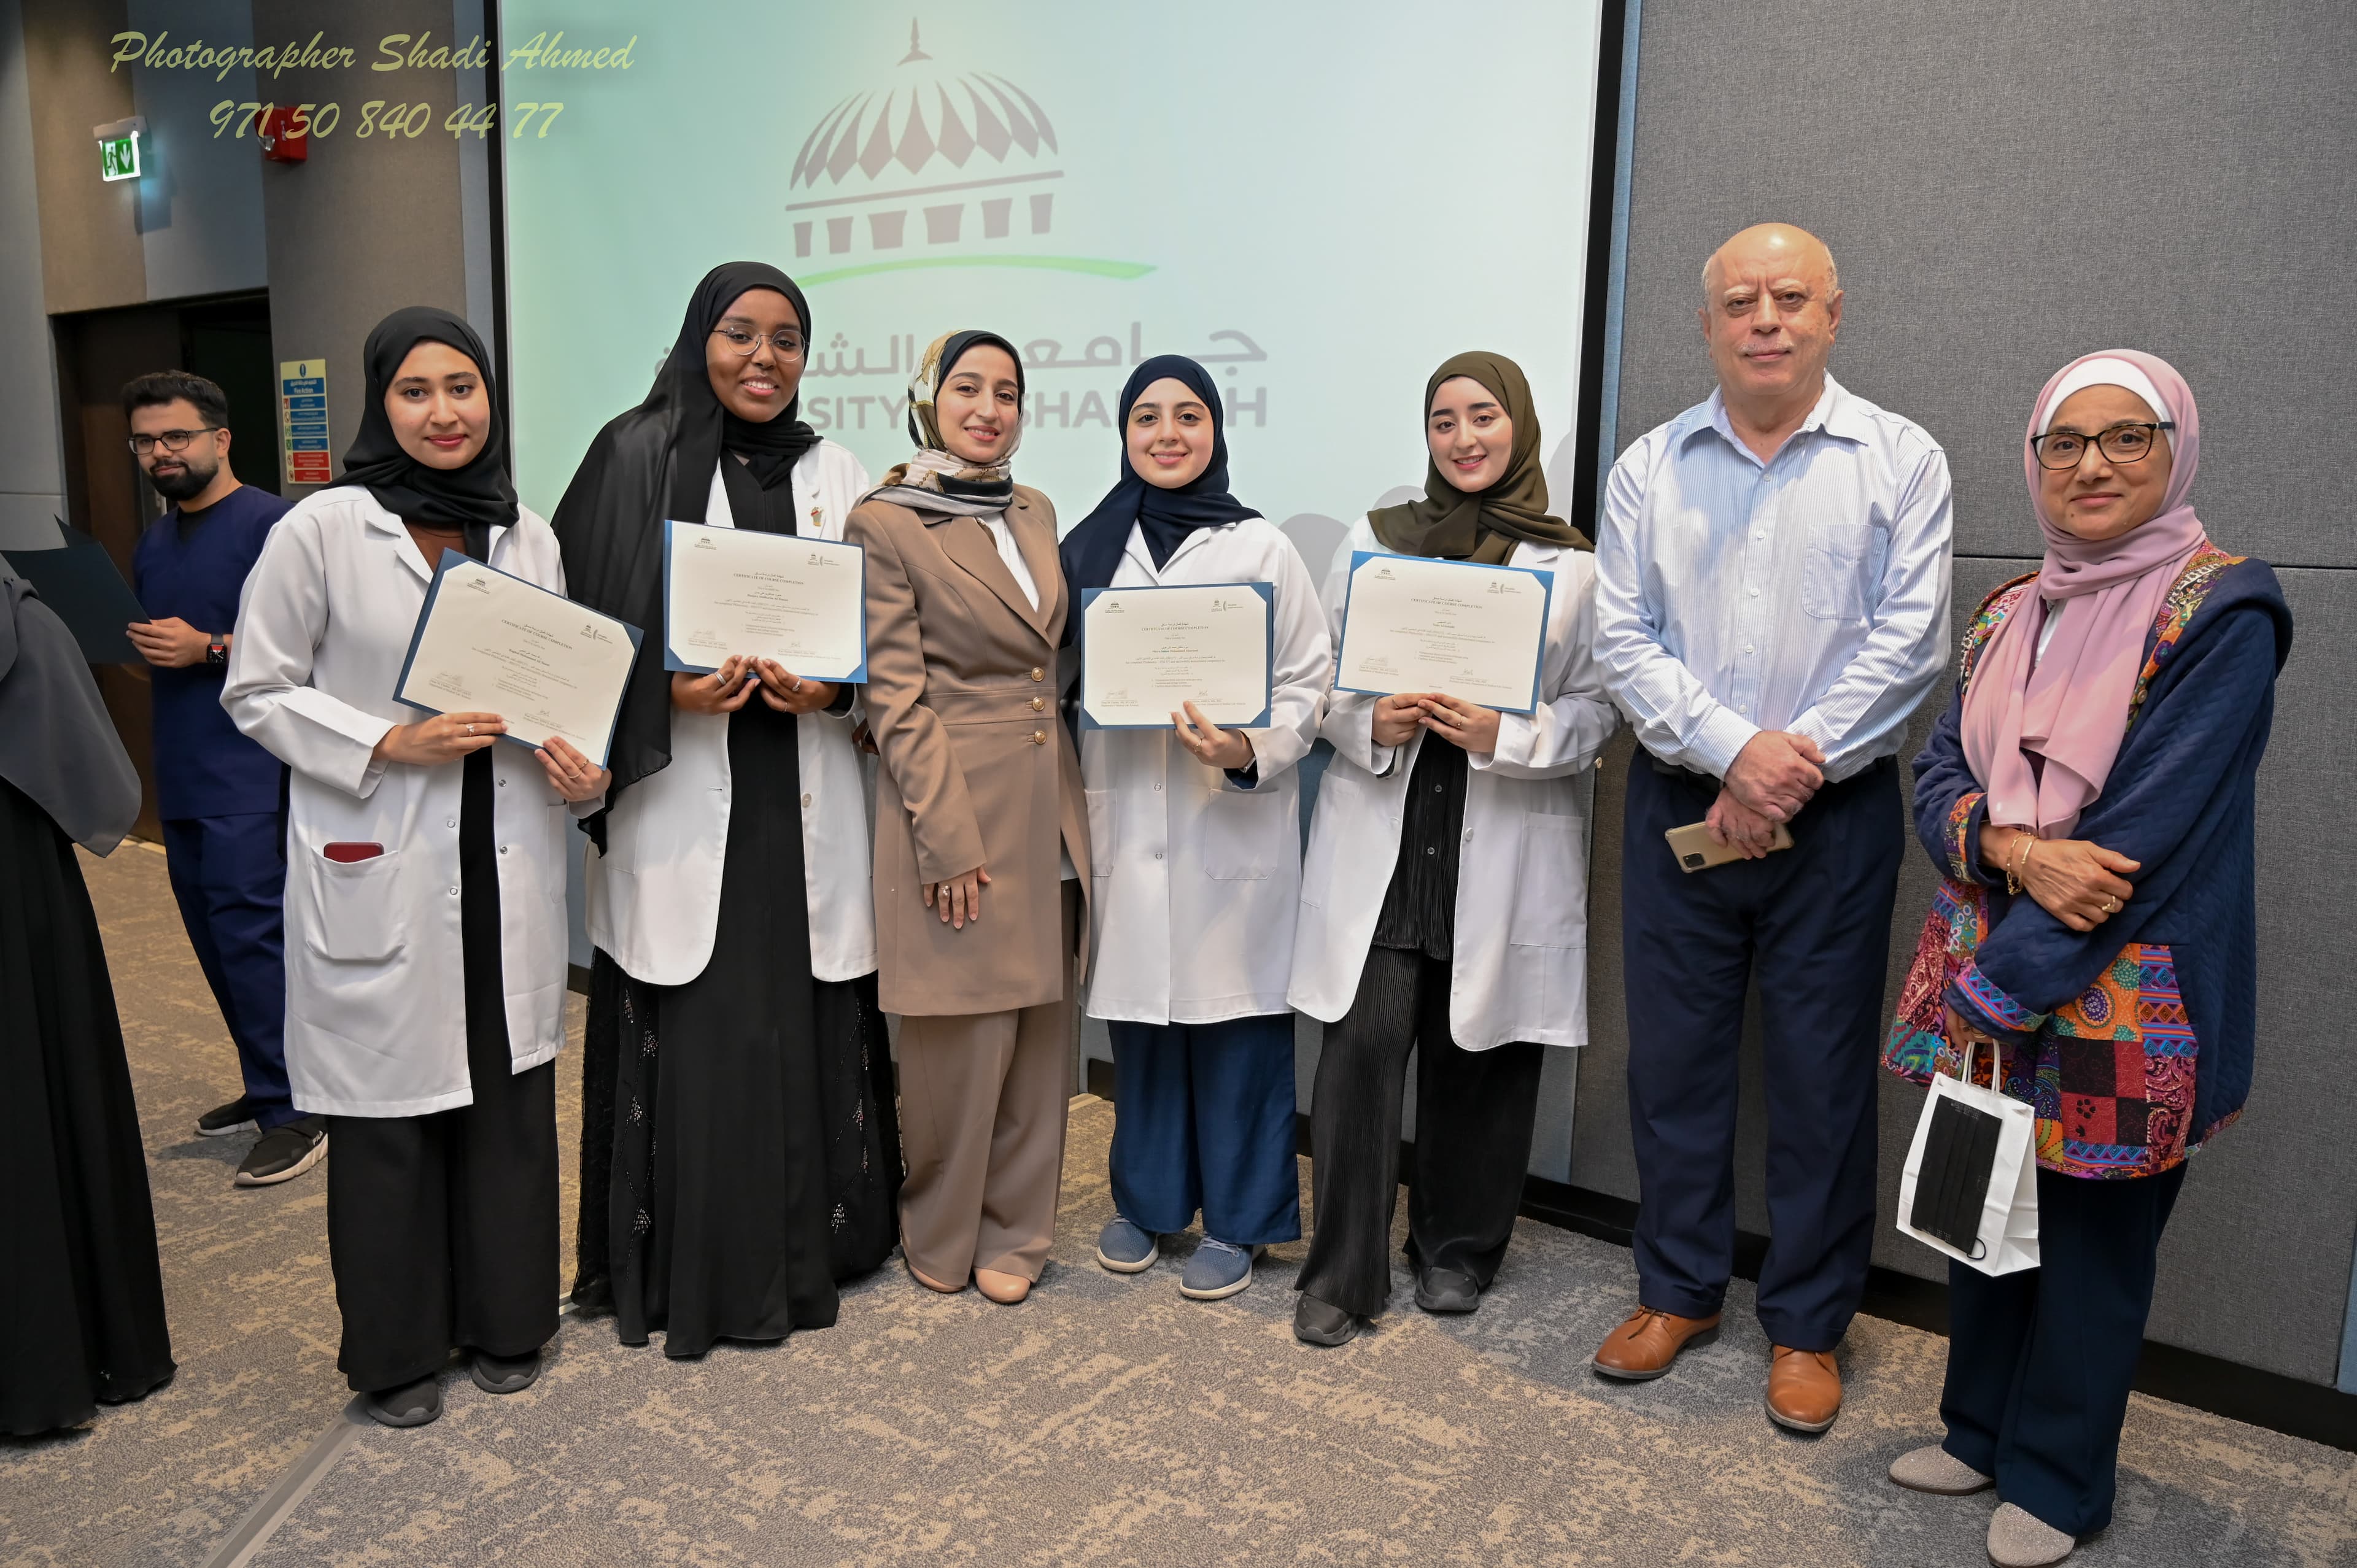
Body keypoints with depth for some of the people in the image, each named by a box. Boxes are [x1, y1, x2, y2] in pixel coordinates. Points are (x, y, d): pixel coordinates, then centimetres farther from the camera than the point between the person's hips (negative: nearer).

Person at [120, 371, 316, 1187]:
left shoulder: (270, 523, -8)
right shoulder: (154, 540, 18)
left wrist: (208, 647, -21)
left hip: (250, 775, -9)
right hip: (182, 774, 9)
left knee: (250, 937, -10)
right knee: (216, 937, 13)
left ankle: (295, 1113, -2)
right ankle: (267, 1084, 24)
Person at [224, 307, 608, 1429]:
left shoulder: (529, 537, 7)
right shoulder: (320, 530, -6)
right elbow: (256, 691, -2)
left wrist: (579, 770, -5)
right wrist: (389, 744, -16)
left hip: (508, 859, 4)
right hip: (378, 869, -3)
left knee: (511, 1090, 11)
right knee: (388, 1103, 6)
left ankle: (505, 1317, 30)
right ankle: (397, 1349, 25)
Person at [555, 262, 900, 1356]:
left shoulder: (836, 477, 11)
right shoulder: (636, 457, 2)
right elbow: (581, 623, 0)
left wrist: (832, 688, -8)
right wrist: (668, 692, -15)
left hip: (806, 800, 3)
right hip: (679, 799, -2)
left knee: (807, 1018, 5)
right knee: (690, 1030, 0)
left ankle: (808, 1245, 23)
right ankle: (685, 1270, 16)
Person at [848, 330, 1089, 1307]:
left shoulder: (1036, 514, 13)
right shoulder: (886, 524, -6)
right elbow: (896, 696, -10)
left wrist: (1072, 802, 13)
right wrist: (947, 839, -15)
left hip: (1047, 810, 6)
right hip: (954, 808, -6)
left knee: (1038, 1032, 11)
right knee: (962, 1040, 3)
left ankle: (1012, 1230, 27)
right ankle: (940, 1236, 24)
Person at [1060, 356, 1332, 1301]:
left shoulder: (1261, 549, -1)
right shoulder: (1089, 547, 9)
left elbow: (1309, 683, -2)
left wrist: (1248, 752, -19)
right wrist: (1073, 804, 1)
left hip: (1233, 824, -3)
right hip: (1125, 815, 3)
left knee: (1233, 1018, 3)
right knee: (1139, 1010, 11)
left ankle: (1237, 1218, 19)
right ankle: (1148, 1198, 29)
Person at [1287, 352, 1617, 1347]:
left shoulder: (1573, 565, 3)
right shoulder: (1372, 539, 9)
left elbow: (1598, 711, 0)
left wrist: (1505, 734, -17)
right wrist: (1369, 723, -12)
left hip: (1505, 847, 0)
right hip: (1382, 830, 1)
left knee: (1478, 1050, 8)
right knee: (1363, 1040, -5)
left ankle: (1457, 1249, 29)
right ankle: (1342, 1273, 8)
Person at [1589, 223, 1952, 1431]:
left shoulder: (1901, 461, 1)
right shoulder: (1649, 468, 5)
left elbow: (1907, 643, -7)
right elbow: (1622, 640, -2)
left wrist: (1793, 766, -14)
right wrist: (1735, 749, -15)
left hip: (1834, 812, -2)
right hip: (1678, 802, 2)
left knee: (1822, 1073, 5)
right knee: (1672, 1055, 9)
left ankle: (1808, 1326, 23)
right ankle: (1678, 1290, 28)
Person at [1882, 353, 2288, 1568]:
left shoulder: (2220, 611, -11)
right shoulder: (2007, 614, 9)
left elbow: (2151, 829, -17)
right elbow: (1937, 779, 5)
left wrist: (2005, 985, -17)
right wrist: (2018, 849, -18)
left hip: (2120, 998, -5)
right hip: (1987, 980, 5)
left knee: (2091, 1234, 9)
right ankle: (1979, 1433, 36)